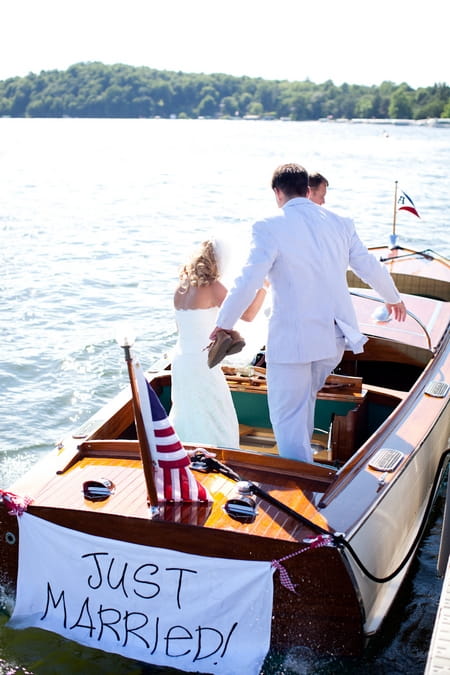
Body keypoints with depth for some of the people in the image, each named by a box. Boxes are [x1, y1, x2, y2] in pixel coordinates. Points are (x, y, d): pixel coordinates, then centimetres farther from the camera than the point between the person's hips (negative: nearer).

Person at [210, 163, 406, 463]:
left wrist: (223, 324, -4)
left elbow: (248, 282, -16)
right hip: (334, 336, 6)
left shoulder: (270, 228, -10)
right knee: (305, 397, 27)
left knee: (288, 416, 3)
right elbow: (371, 267, 14)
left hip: (292, 339, -6)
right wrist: (394, 298, 32)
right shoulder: (340, 223, 6)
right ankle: (305, 454, 39)